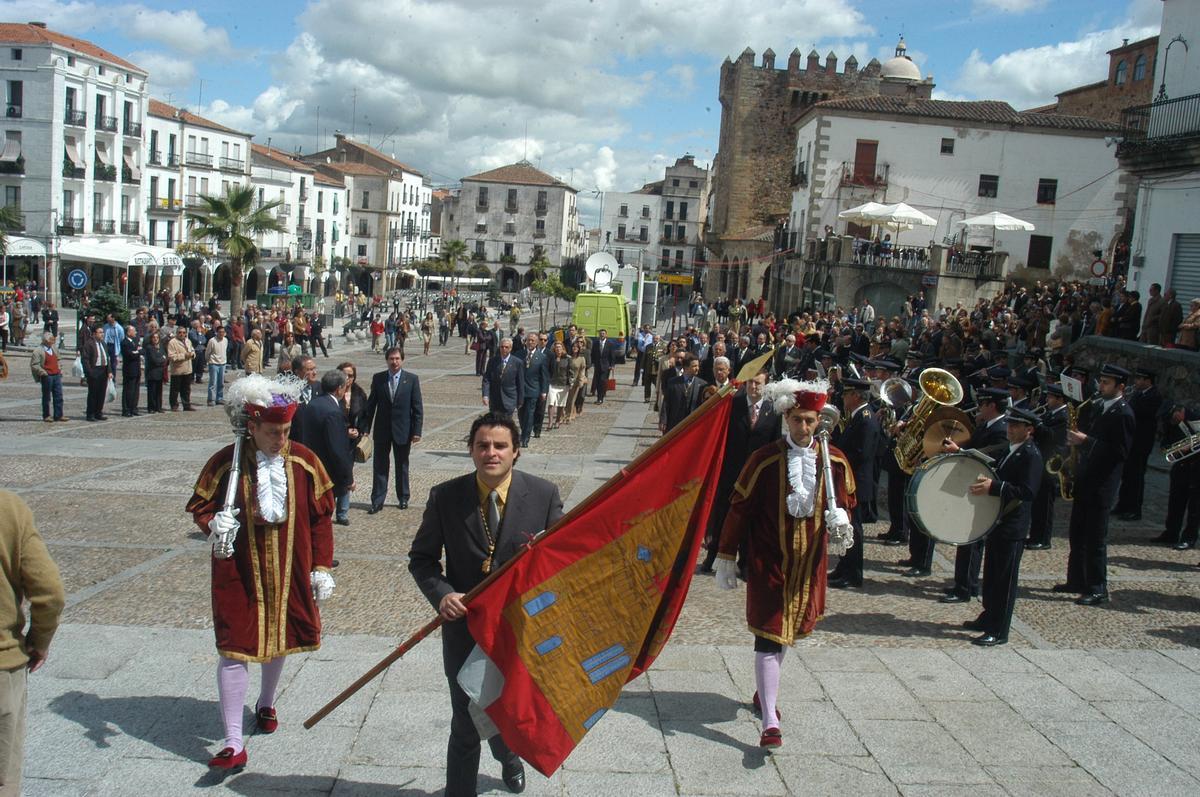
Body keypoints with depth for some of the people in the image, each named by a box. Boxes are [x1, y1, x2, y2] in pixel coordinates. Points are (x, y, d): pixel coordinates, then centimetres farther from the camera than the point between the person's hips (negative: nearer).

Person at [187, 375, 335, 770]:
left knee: (279, 640, 19)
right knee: (233, 650, -3)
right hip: (239, 574, -2)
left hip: (289, 573, 3)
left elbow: (321, 516, 2)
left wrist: (321, 566, 0)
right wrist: (213, 524, -24)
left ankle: (266, 704, 47)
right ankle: (233, 742, 5)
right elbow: (199, 505, 0)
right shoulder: (226, 462, -11)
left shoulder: (304, 462, -5)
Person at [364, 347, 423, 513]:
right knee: (379, 466, 3)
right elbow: (371, 405, 4)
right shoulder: (378, 378, 0)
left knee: (402, 466, 13)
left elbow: (417, 408, -4)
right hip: (382, 430, 1)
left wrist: (416, 431, -9)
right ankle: (377, 501, 9)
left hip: (403, 430, -1)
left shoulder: (412, 379, -5)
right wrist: (366, 429, 2)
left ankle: (403, 498, 28)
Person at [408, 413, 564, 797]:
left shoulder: (544, 495, -10)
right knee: (466, 725, 8)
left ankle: (509, 758, 57)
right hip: (465, 625, -1)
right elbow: (421, 557, -1)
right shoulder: (444, 497, -10)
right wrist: (442, 594, -19)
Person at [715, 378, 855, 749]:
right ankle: (770, 723, -8)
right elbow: (739, 509, -6)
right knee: (769, 637, -7)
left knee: (786, 632, 18)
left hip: (809, 565, 4)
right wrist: (725, 558, -4)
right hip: (768, 564, -4)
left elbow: (846, 501, 12)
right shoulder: (765, 460, -12)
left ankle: (765, 691, 41)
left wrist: (840, 520, -13)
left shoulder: (835, 460, -2)